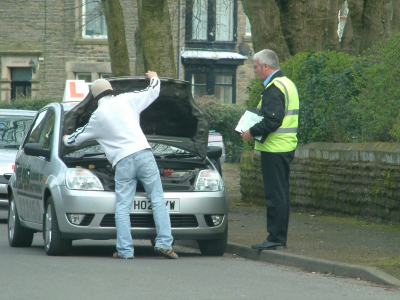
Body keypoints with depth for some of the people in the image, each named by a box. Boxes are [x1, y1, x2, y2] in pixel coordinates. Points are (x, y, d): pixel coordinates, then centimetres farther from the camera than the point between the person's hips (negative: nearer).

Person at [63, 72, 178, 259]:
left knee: (122, 207, 2)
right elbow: (153, 92, 20)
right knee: (158, 200, 2)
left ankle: (125, 250, -6)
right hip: (143, 154, 1)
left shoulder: (97, 117, 11)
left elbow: (76, 139, 26)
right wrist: (153, 77, 42)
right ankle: (164, 243, -8)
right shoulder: (126, 100, 11)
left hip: (122, 162, -1)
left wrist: (66, 139, 49)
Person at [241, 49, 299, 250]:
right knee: (281, 194, 13)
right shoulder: (287, 84, 17)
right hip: (286, 148, 10)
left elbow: (272, 121, -24)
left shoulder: (274, 88, -15)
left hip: (274, 149, -10)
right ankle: (279, 238, 17)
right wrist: (256, 130, 15)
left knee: (275, 195, -7)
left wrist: (252, 132, -12)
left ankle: (276, 239, -6)